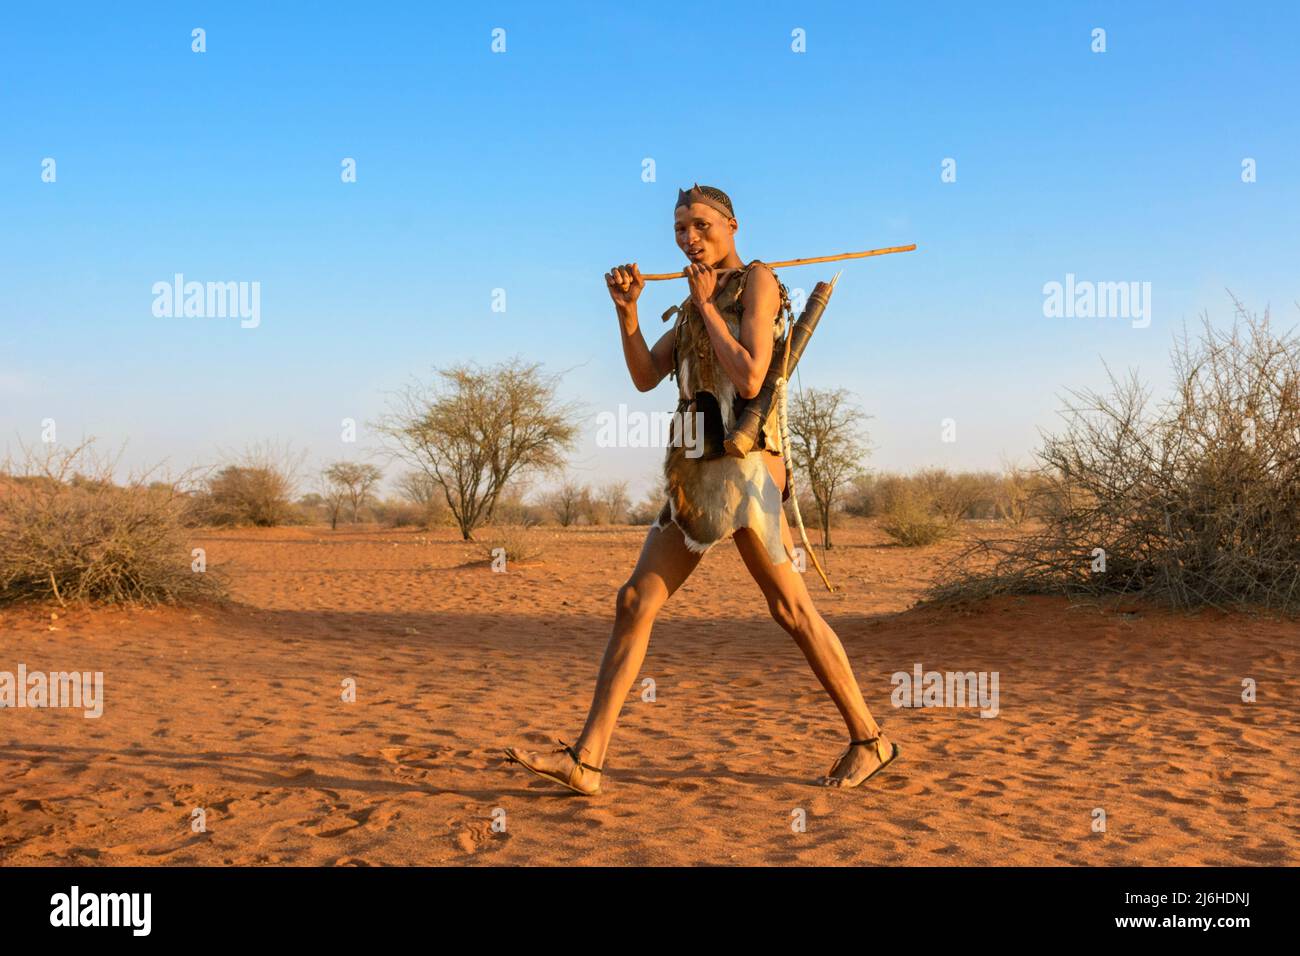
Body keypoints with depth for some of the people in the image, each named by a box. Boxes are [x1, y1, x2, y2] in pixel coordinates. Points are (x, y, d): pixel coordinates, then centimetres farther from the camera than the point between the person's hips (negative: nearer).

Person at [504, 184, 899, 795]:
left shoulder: (755, 280, -2)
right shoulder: (695, 303, 21)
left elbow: (750, 378, -15)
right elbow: (645, 376, 11)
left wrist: (705, 305, -6)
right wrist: (626, 309, -2)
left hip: (743, 466, -8)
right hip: (694, 471, 8)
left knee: (789, 607, -4)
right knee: (635, 602, 1)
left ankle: (869, 740, 9)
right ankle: (586, 759, 1)